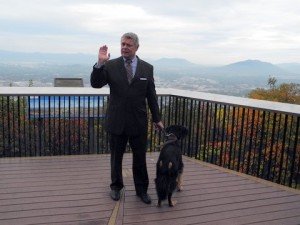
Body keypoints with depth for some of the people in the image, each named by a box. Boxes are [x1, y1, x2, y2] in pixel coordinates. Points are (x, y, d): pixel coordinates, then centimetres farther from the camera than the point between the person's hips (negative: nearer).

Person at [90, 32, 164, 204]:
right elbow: (96, 84, -11)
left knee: (140, 158, 11)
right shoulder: (111, 65, -3)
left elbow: (151, 96, 5)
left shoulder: (147, 68, 1)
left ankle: (142, 189, 30)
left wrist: (157, 119, 7)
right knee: (116, 157, 15)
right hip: (116, 121, 0)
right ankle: (116, 186, 35)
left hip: (138, 122, 1)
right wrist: (100, 63, -25)